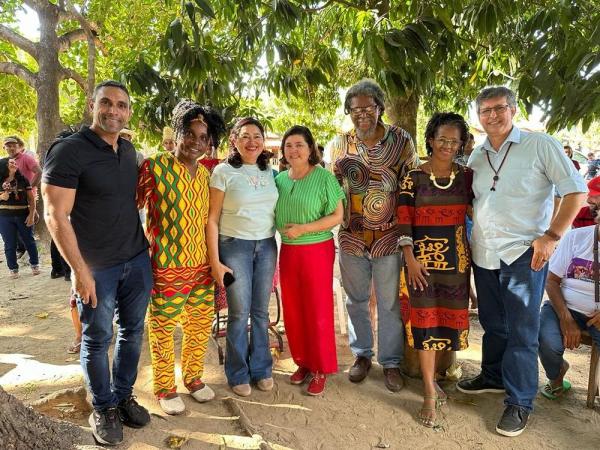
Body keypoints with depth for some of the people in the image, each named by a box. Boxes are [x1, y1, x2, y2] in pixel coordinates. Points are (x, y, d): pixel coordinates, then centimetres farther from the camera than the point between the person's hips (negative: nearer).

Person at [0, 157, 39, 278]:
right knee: (10, 245, 8)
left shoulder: (23, 180, 2)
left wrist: (31, 215, -8)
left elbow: (31, 199, 0)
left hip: (23, 216, 0)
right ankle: (13, 269, 19)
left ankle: (35, 264, 23)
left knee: (29, 241, 9)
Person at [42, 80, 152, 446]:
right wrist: (80, 270, -17)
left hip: (137, 260, 6)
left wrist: (145, 242, 13)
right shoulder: (69, 151, -13)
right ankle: (103, 408, 29)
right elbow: (56, 216, -15)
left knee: (132, 332, 15)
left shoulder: (129, 150, 7)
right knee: (98, 340, 10)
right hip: (96, 267, -6)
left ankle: (124, 396, 34)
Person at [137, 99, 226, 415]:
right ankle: (165, 387, 30)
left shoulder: (206, 174, 7)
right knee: (163, 330, 10)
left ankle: (193, 376, 39)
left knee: (200, 327, 18)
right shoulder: (154, 167, -11)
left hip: (202, 266, 6)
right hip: (166, 269, -6)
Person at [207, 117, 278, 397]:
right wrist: (215, 261, -9)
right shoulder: (223, 172, -5)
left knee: (261, 312, 11)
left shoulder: (270, 172, 8)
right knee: (239, 314, 3)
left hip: (267, 246, 4)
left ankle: (261, 369, 28)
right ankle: (238, 374, 22)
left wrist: (277, 247, 5)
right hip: (235, 247, -4)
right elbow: (212, 219, -5)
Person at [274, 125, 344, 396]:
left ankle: (321, 370, 19)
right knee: (292, 310, 10)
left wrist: (304, 229, -19)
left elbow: (337, 216, -10)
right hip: (287, 251, 5)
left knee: (318, 311, 4)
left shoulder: (324, 177, -9)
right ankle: (303, 362, 28)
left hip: (317, 250, -5)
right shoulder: (280, 179, 6)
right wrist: (282, 230, -1)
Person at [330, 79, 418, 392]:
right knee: (356, 299, 15)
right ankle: (361, 354, 34)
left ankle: (390, 361, 25)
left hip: (390, 236, -1)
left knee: (390, 303, 7)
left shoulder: (401, 140, -3)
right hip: (352, 237, 2)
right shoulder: (339, 145, 2)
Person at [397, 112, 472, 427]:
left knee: (449, 317, 11)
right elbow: (404, 221, -5)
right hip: (423, 258, -3)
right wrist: (410, 258, -13)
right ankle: (430, 392, 12)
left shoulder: (466, 176, 4)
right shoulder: (413, 177, -3)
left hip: (456, 259, 3)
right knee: (425, 318, 2)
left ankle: (429, 374, 33)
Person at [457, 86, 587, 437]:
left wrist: (551, 236, -15)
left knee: (522, 331, 1)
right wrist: (470, 237, 9)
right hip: (483, 254, 5)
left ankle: (520, 402, 14)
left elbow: (576, 190, -8)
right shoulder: (477, 156, 9)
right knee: (492, 323, 19)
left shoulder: (541, 145, -6)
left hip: (523, 254, -5)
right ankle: (493, 377, 38)